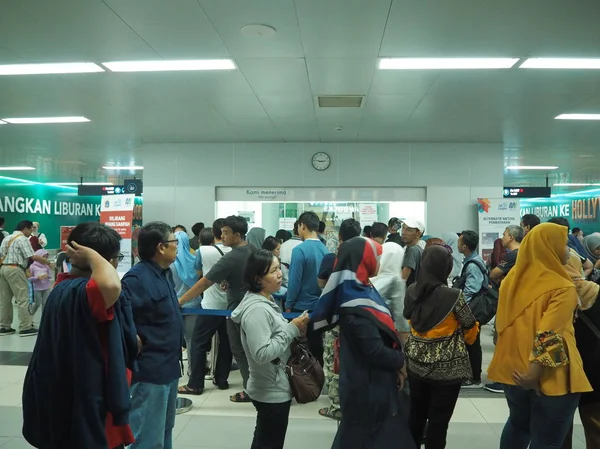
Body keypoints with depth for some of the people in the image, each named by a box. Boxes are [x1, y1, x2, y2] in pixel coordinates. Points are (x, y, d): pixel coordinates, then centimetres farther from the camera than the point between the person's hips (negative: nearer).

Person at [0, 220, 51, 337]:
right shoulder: (22, 239, -7)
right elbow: (33, 257, -14)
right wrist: (47, 262, -7)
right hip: (15, 270, -9)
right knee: (23, 299, -5)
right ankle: (25, 328, -5)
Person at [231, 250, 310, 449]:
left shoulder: (266, 301, 5)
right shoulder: (257, 310, -25)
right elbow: (262, 354, -31)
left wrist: (294, 329, 0)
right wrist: (292, 329, -25)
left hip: (272, 388, 10)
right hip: (273, 392, -10)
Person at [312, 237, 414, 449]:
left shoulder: (361, 290, 4)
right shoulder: (357, 305, -26)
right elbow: (375, 350, -25)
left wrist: (395, 364, 6)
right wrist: (400, 361, -8)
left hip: (372, 380, 9)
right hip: (367, 385, -9)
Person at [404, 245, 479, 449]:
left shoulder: (411, 291, -3)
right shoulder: (453, 295, -18)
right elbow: (471, 328, -4)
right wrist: (469, 336, 18)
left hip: (416, 365, 5)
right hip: (447, 368, -5)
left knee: (416, 414, 18)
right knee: (438, 420, 7)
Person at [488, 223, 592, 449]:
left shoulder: (513, 278, 1)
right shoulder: (562, 289, -18)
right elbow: (548, 339, -24)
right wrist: (533, 376, -18)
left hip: (514, 368, 6)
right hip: (550, 378, -6)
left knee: (518, 424, 25)